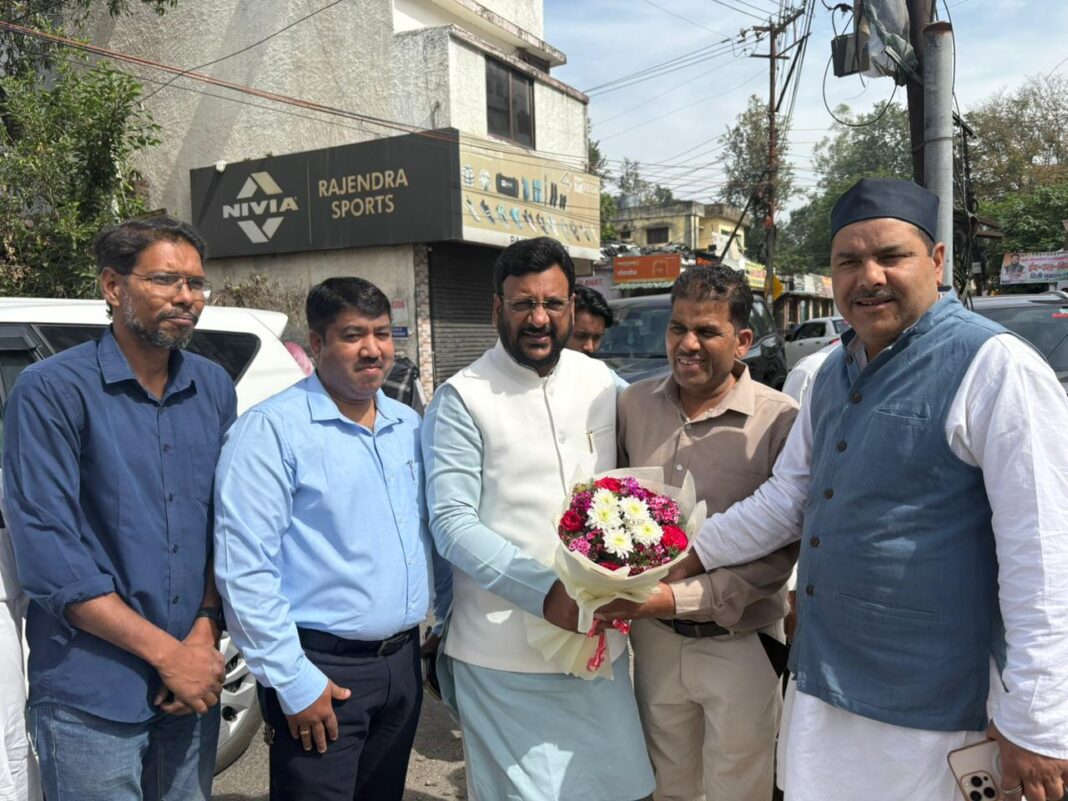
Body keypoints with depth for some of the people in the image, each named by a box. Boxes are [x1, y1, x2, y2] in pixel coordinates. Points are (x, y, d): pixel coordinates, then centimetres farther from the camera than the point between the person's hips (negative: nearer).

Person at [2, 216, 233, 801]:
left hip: (192, 686, 5)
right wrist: (165, 652, -15)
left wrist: (204, 634, -6)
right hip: (92, 696, -4)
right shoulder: (52, 391, -11)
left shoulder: (214, 388, 4)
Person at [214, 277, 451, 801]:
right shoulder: (272, 428, -13)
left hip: (403, 659, 6)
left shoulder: (409, 425, 8)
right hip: (321, 671, -6)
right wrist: (293, 682, -15)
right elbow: (244, 569, -16)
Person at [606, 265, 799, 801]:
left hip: (738, 645, -4)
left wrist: (681, 598, -22)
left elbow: (780, 549, -16)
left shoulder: (778, 421, -15)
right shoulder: (634, 404, -1)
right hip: (653, 639, 4)